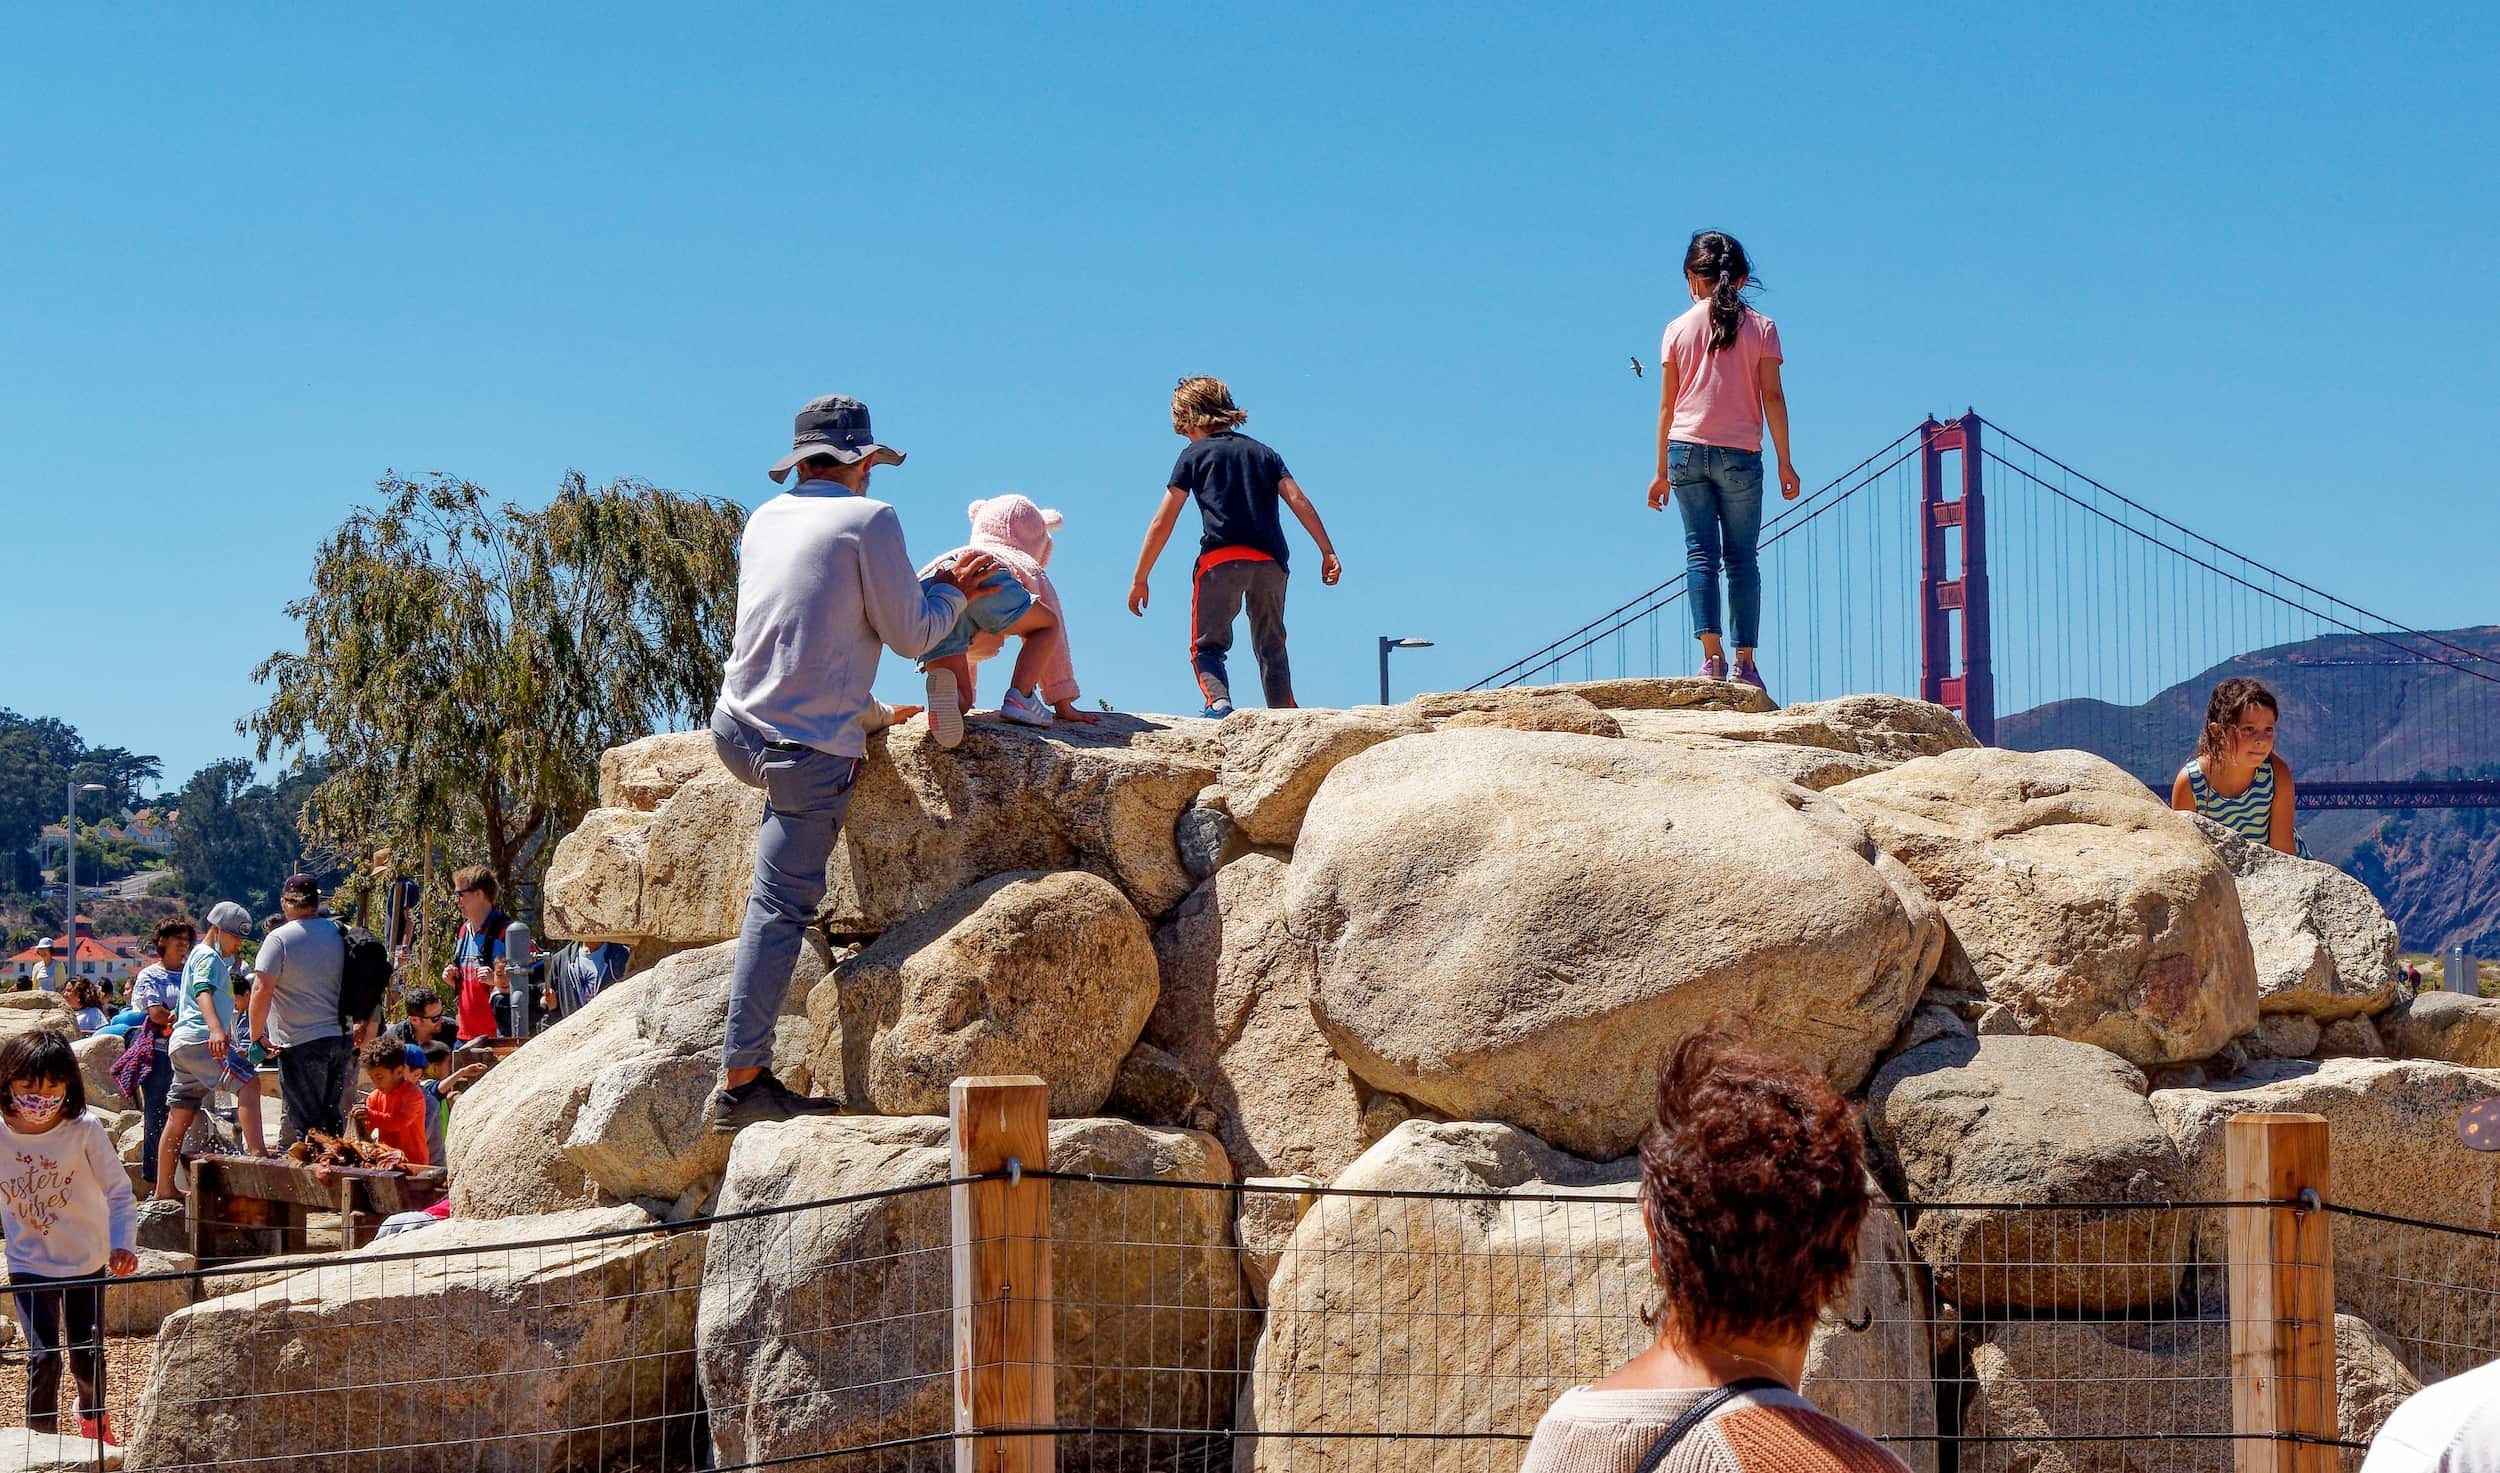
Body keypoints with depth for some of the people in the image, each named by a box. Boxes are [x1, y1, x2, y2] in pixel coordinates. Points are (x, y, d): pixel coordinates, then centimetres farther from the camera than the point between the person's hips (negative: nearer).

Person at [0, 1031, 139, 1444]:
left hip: (86, 1264, 0)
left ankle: (93, 1419, 45)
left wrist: (123, 1244, -29)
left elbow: (120, 1193, -16)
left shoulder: (85, 1130, -20)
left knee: (87, 1357, 14)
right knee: (44, 1357, -11)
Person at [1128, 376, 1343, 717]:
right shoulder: (1263, 453, 23)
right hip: (1270, 560, 3)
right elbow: (1299, 502, 9)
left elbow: (1162, 523, 8)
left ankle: (1219, 702, -26)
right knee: (1271, 647, 17)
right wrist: (1328, 552, 6)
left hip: (1220, 558, -3)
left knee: (1207, 645, 2)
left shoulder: (1194, 455, 12)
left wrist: (1139, 580, 11)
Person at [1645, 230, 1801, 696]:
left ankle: (1711, 654, -13)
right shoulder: (1761, 327, 2)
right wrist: (1784, 462, 4)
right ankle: (1744, 660, 1)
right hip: (1740, 454, -1)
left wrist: (1661, 471, 12)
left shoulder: (1678, 330, 5)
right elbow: (1773, 397, -1)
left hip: (1687, 449, 1)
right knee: (1742, 557, 5)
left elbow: (1667, 403, 6)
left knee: (1700, 552, 0)